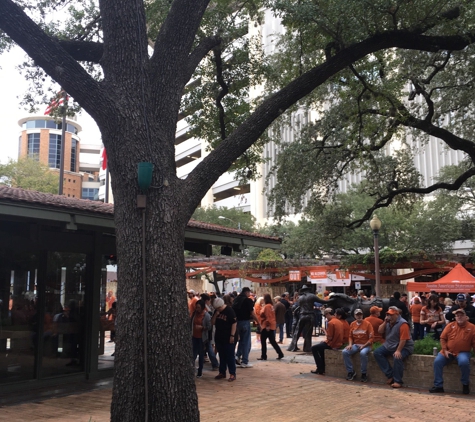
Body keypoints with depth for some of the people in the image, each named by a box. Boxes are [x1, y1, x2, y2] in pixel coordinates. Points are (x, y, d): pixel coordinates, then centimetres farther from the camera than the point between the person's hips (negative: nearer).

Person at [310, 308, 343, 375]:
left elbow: (329, 337, -21)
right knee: (321, 345, 29)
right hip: (339, 344, 9)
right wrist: (324, 341, 13)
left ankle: (320, 369, 4)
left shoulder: (331, 323, -19)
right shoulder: (338, 321, 10)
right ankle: (323, 367, 27)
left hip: (332, 345, -9)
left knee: (314, 348, 5)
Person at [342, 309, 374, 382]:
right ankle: (351, 372, -8)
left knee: (363, 353, -38)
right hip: (355, 345, 4)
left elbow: (371, 338, -7)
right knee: (345, 352, -22)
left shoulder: (367, 323, -6)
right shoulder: (352, 324, 8)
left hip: (366, 345, -4)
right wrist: (350, 344, -5)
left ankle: (364, 374, -17)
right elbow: (350, 336, 14)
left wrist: (364, 346, -17)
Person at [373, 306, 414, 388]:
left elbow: (403, 339, -24)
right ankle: (390, 375, -12)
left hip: (404, 347, -8)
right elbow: (380, 331, 4)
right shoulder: (388, 322, 6)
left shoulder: (402, 323, -19)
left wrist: (398, 351, -30)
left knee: (397, 357, -36)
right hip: (389, 346, 8)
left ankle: (398, 381, -23)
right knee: (377, 353, -8)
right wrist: (385, 322, -9)